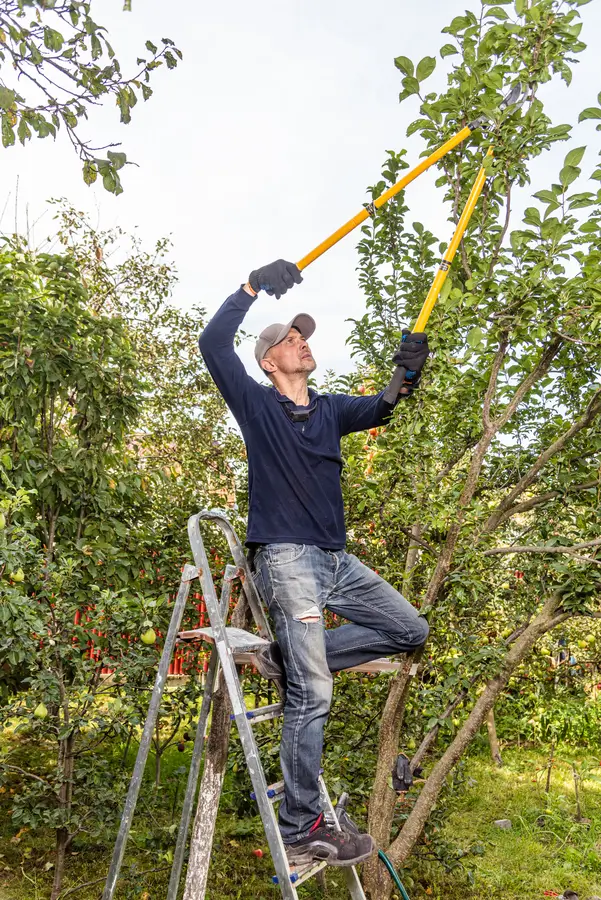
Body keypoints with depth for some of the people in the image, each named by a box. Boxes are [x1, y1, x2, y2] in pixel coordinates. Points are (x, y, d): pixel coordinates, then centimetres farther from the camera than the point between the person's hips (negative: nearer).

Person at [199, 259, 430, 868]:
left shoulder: (330, 409, 16)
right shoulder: (257, 406, 2)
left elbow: (379, 410, 1)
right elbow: (213, 345, -9)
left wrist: (407, 377, -19)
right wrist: (253, 286, -11)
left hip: (336, 560, 7)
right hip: (285, 559, -7)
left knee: (410, 630, 8)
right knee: (311, 695, -10)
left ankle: (289, 657, 8)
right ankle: (299, 829, 1)